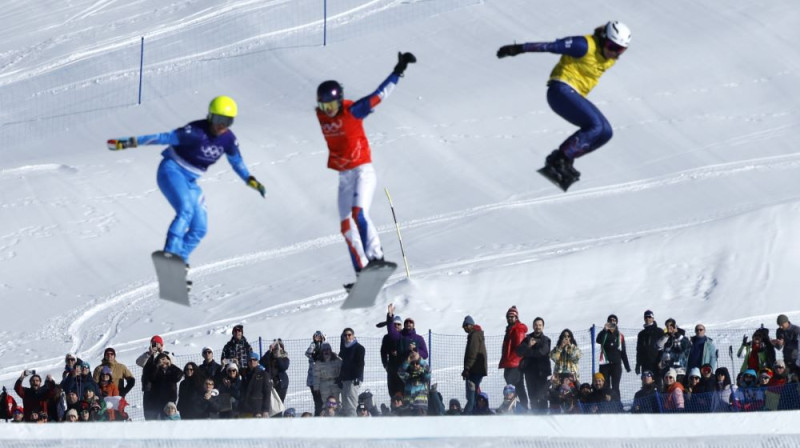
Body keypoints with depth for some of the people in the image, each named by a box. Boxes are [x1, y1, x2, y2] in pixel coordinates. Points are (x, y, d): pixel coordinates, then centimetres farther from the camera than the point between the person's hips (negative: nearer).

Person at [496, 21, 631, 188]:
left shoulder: (611, 58, 7)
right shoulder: (585, 46, -18)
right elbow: (552, 46, -20)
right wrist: (518, 48, -23)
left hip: (575, 96, 9)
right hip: (562, 91, -9)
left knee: (605, 132, -1)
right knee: (595, 126, -23)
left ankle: (564, 159, 2)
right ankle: (559, 160, -17)